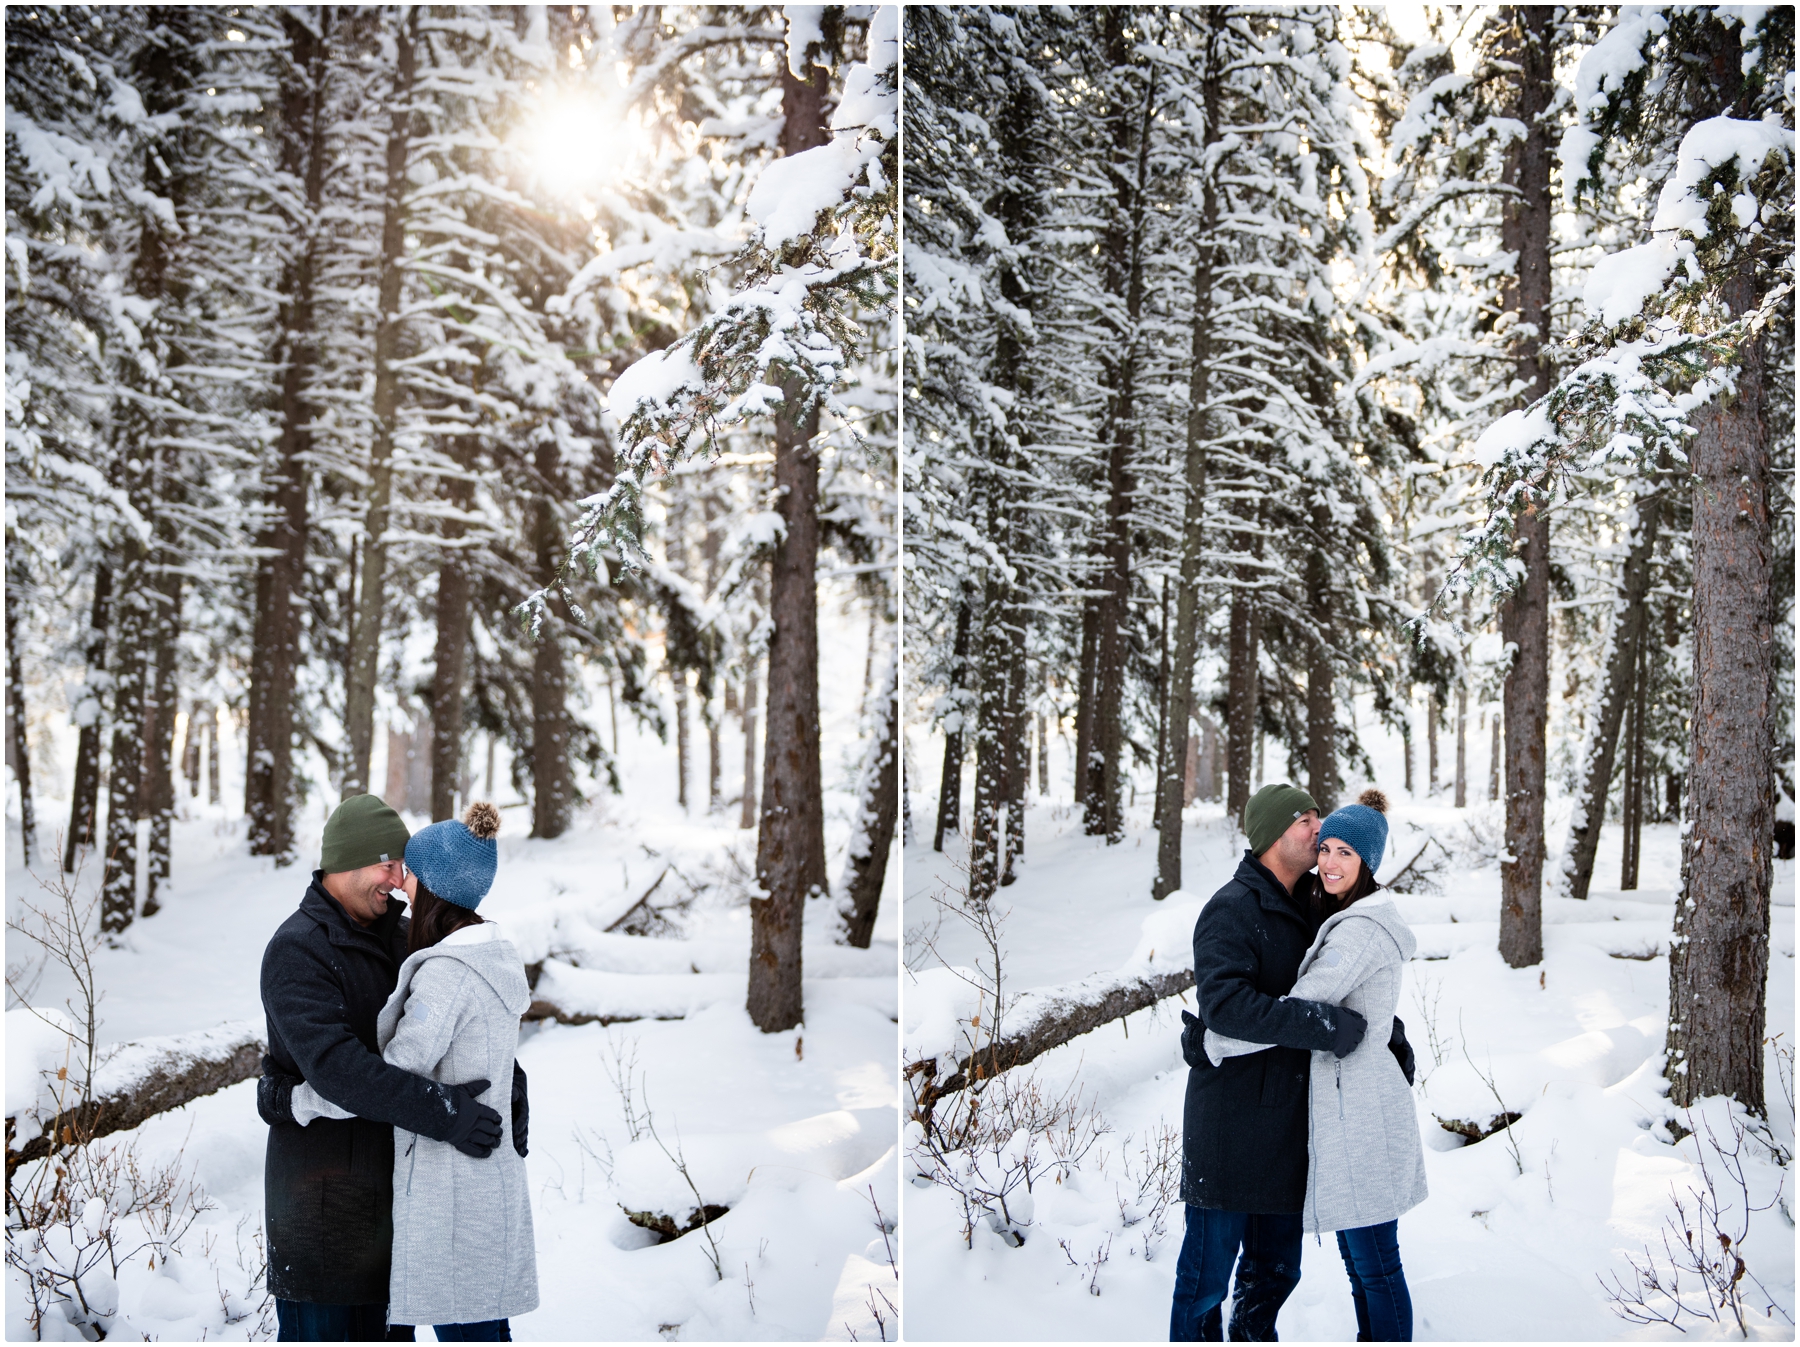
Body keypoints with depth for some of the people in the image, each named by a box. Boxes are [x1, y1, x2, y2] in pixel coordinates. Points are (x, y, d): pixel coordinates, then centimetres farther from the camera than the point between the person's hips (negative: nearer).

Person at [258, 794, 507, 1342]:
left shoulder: (396, 935, 8)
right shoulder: (297, 951, -18)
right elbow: (334, 1064, -30)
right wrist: (441, 1110, -34)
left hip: (392, 1168, 8)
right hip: (322, 1178, -7)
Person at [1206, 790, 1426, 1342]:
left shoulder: (1360, 930, -18)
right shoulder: (1342, 919, 14)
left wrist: (1212, 1041, -14)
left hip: (1360, 1108, -10)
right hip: (1344, 1108, 10)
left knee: (1376, 1265, -2)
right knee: (1359, 1258, 18)